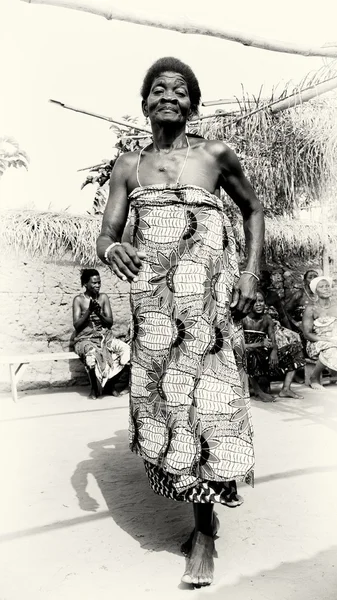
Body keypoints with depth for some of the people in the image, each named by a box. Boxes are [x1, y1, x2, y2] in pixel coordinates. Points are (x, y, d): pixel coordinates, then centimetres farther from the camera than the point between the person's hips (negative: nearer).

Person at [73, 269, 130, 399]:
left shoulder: (103, 297, 8)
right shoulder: (79, 300, 0)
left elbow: (110, 322, 4)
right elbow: (76, 325, -7)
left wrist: (99, 313, -15)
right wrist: (89, 310, -17)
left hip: (105, 337, 4)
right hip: (85, 339, -4)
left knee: (127, 351, -23)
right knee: (92, 354, -39)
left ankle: (118, 388, -8)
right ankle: (95, 390, -15)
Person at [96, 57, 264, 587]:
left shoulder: (216, 156, 6)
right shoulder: (128, 166, 10)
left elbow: (253, 209, 16)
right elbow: (106, 234, 6)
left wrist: (252, 271, 3)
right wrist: (111, 249, -19)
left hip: (208, 297, -2)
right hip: (153, 301, 3)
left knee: (205, 399, -4)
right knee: (162, 401, 4)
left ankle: (204, 533, 9)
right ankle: (202, 514, 23)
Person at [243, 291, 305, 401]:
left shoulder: (267, 319, 7)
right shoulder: (244, 320, -11)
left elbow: (273, 342, 3)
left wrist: (274, 351, -20)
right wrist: (260, 344, -29)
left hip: (265, 354, 7)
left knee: (294, 348, 2)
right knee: (249, 354, -41)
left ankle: (286, 389, -4)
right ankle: (258, 392, -23)